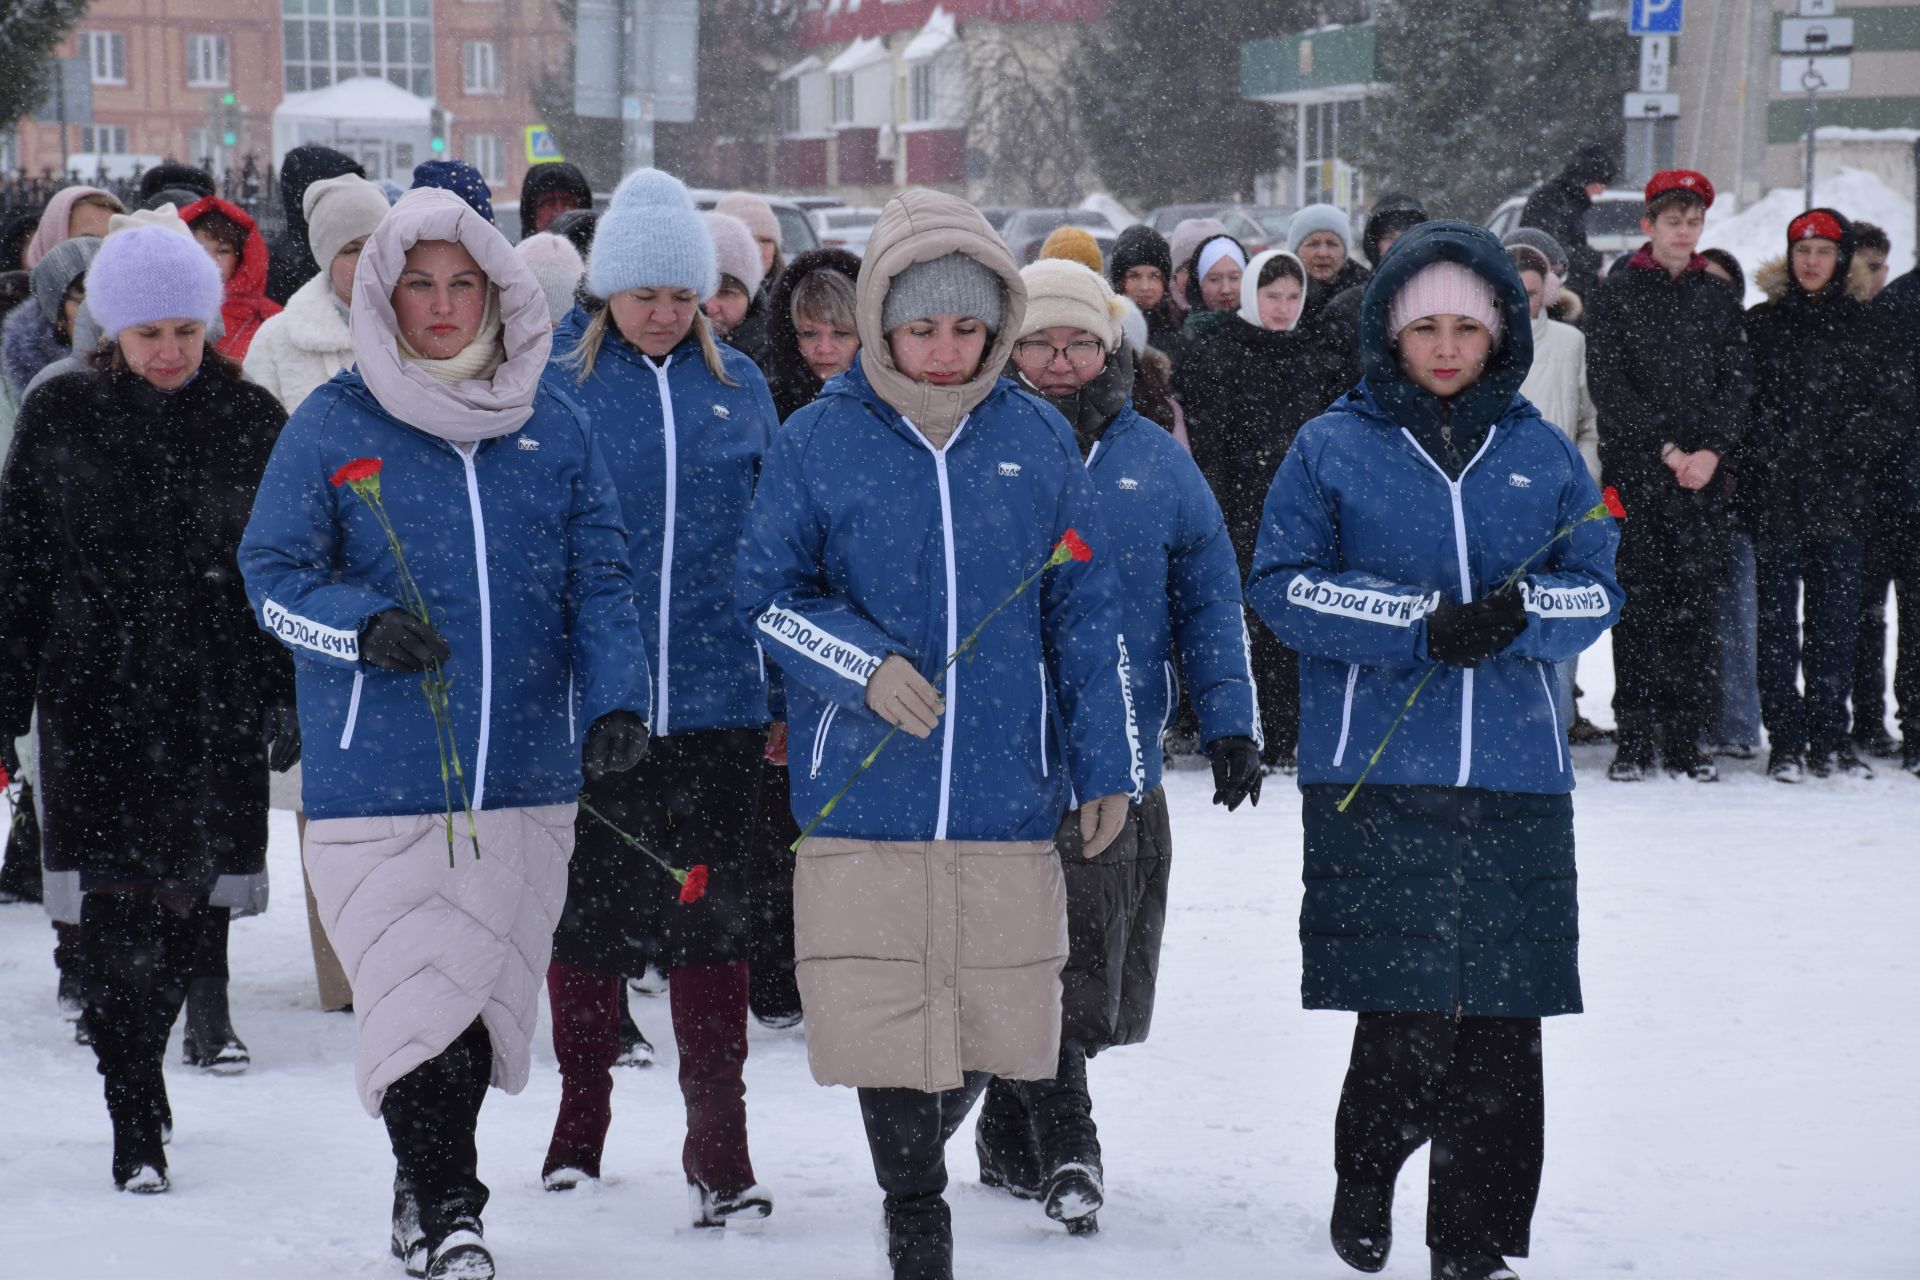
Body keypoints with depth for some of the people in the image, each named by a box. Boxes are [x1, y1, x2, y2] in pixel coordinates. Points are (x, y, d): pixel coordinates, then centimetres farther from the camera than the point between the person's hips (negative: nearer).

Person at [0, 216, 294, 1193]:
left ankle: (138, 1067, 25)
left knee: (187, 894, 3)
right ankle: (136, 1122, -5)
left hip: (216, 698, 1)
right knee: (119, 899, -8)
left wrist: (291, 696, 4)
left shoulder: (250, 419, 3)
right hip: (93, 691, -1)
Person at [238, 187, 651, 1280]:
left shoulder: (554, 424, 8)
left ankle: (433, 1178, 32)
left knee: (485, 997, 11)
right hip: (379, 772, -3)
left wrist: (615, 701, -8)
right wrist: (363, 625, -19)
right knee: (418, 996, -9)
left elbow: (600, 578, 7)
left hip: (528, 771, 3)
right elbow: (272, 574, 0)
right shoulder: (332, 427, 0)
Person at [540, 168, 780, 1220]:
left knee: (713, 916, 1)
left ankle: (719, 1144, 4)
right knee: (590, 907, 9)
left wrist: (785, 690, 10)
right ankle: (580, 1118, 25)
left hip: (714, 696, 1)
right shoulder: (553, 378, 0)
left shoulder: (737, 386, 8)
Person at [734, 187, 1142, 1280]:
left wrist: (1108, 765, 8)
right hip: (865, 787, -2)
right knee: (886, 1018, -2)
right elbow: (768, 595, 3)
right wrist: (865, 666, -14)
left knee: (993, 1024, 6)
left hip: (1007, 788, 2)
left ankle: (929, 1142, 36)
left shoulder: (1038, 439, 6)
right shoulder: (819, 442, -1)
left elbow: (1087, 614, 10)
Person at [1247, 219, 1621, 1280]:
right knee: (1405, 1021, -7)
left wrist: (1517, 612, -12)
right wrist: (1422, 623, -14)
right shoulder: (1331, 447, 5)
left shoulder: (1543, 455, 12)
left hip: (1518, 777, 3)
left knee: (1501, 1031, 1)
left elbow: (1598, 586, 10)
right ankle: (1365, 1185, 22)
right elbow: (1282, 582, -2)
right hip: (1374, 780, -3)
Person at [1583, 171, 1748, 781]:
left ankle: (1685, 738, 4)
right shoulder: (1613, 296, 4)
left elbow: (1735, 382, 8)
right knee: (1638, 605, -3)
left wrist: (1711, 450, -8)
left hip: (1703, 478, 2)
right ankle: (1633, 738, 1)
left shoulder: (1719, 299, 13)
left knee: (1696, 605, 0)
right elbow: (1609, 386, -4)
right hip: (1633, 473, -2)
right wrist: (1665, 449, -12)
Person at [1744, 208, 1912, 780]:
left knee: (1836, 620, 3)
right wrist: (1770, 451, -9)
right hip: (1774, 497, -1)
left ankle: (1830, 738, 10)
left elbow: (1895, 409, 5)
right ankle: (1785, 739, 3)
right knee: (1777, 620, -1)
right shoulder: (1761, 324, 7)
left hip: (1842, 497, 1)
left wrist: (1847, 446, -8)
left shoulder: (1868, 326, 9)